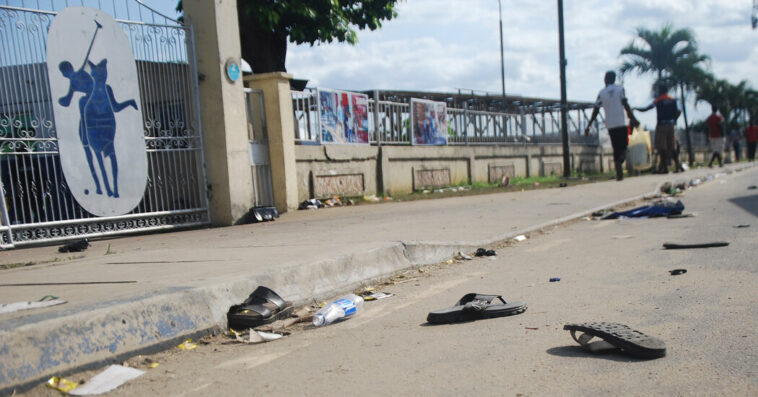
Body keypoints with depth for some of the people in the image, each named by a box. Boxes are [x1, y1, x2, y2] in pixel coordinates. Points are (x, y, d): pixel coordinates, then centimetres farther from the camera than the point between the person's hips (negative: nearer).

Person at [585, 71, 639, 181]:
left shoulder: (601, 93, 8)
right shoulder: (620, 89, 3)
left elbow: (595, 111, 4)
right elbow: (625, 105, -8)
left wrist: (588, 126, 8)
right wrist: (633, 119, -8)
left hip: (610, 125, 2)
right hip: (621, 123, -2)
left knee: (616, 148, 10)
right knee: (623, 145, 6)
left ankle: (619, 172, 2)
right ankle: (621, 159, -27)